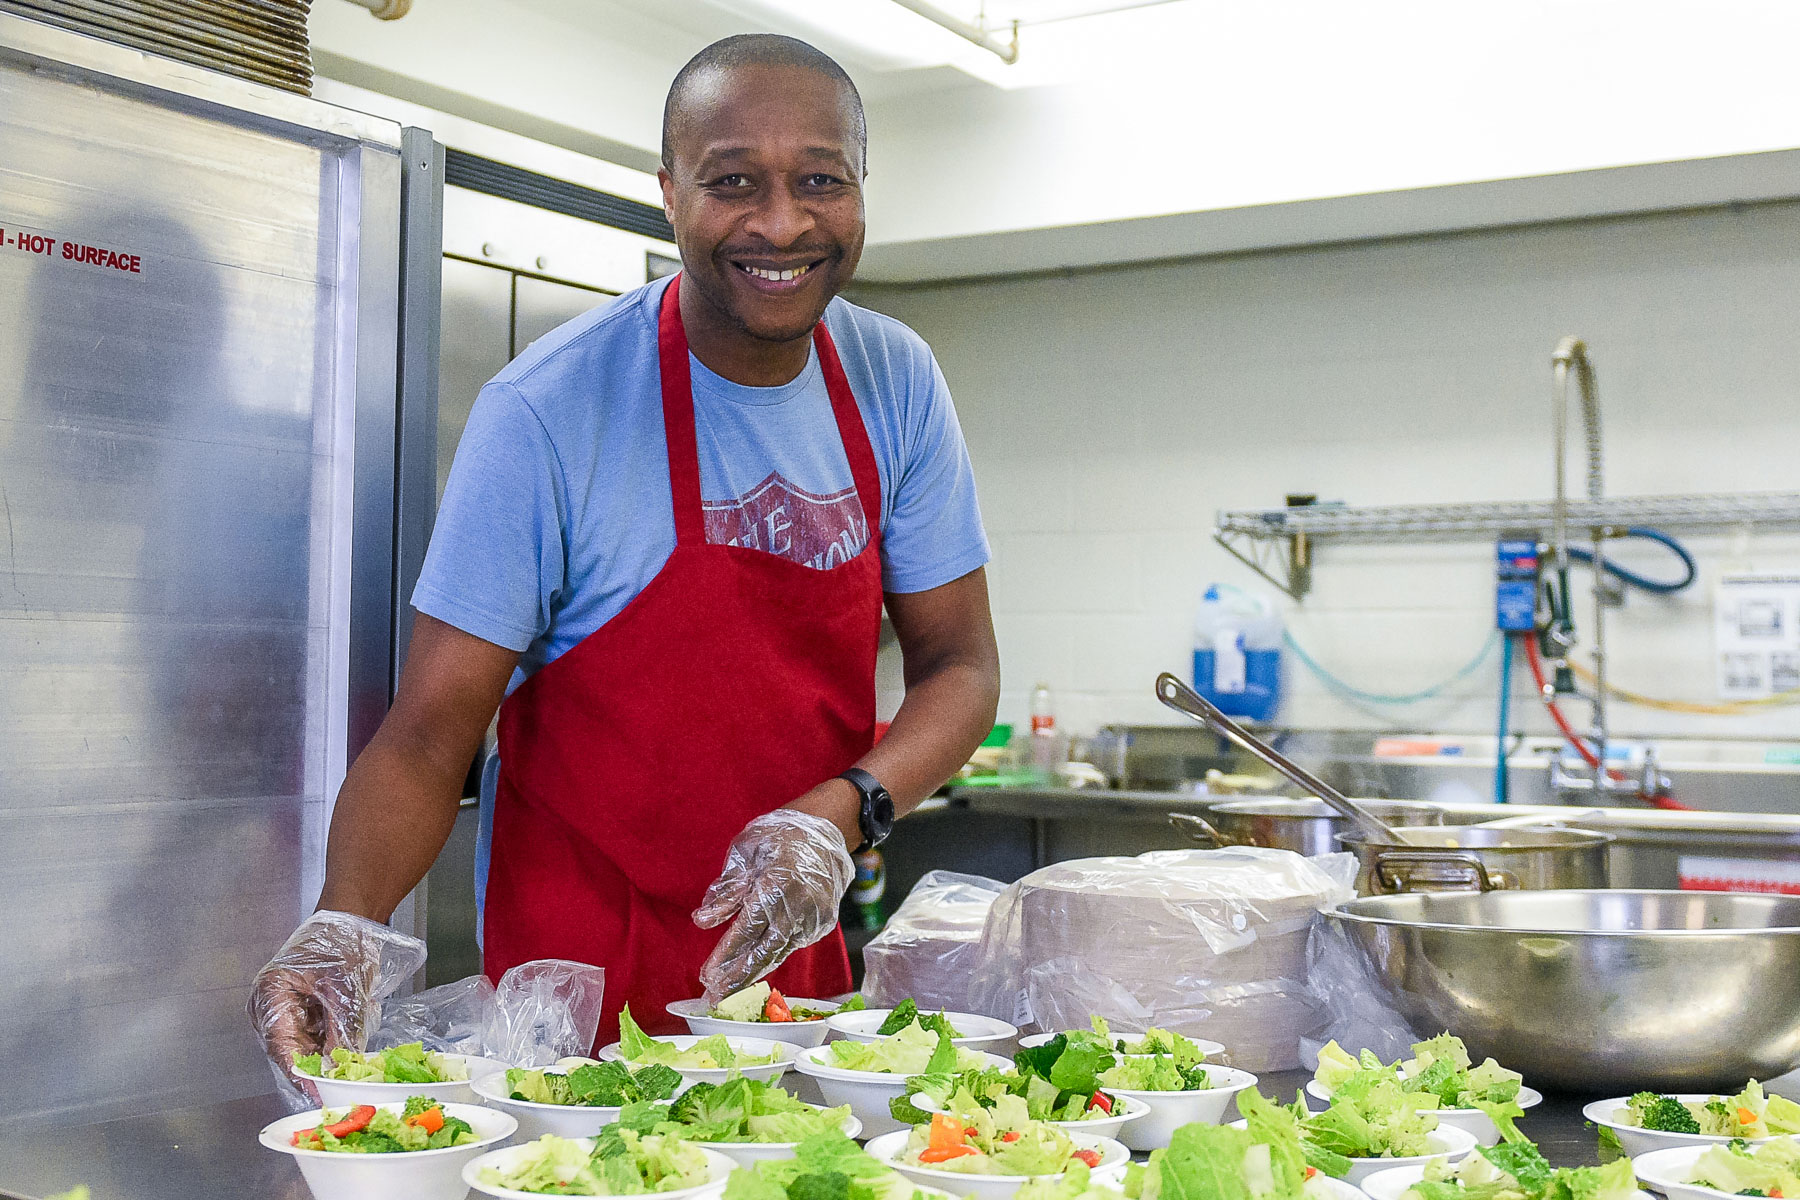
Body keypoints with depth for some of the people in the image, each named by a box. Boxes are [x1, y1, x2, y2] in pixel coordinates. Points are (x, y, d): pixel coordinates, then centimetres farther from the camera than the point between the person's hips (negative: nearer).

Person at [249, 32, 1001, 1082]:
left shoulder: (896, 384, -5)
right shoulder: (546, 411, -18)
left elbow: (959, 665, -1)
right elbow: (430, 732, -16)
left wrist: (838, 816, -20)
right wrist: (345, 926, -35)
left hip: (793, 950, 5)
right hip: (586, 968, -4)